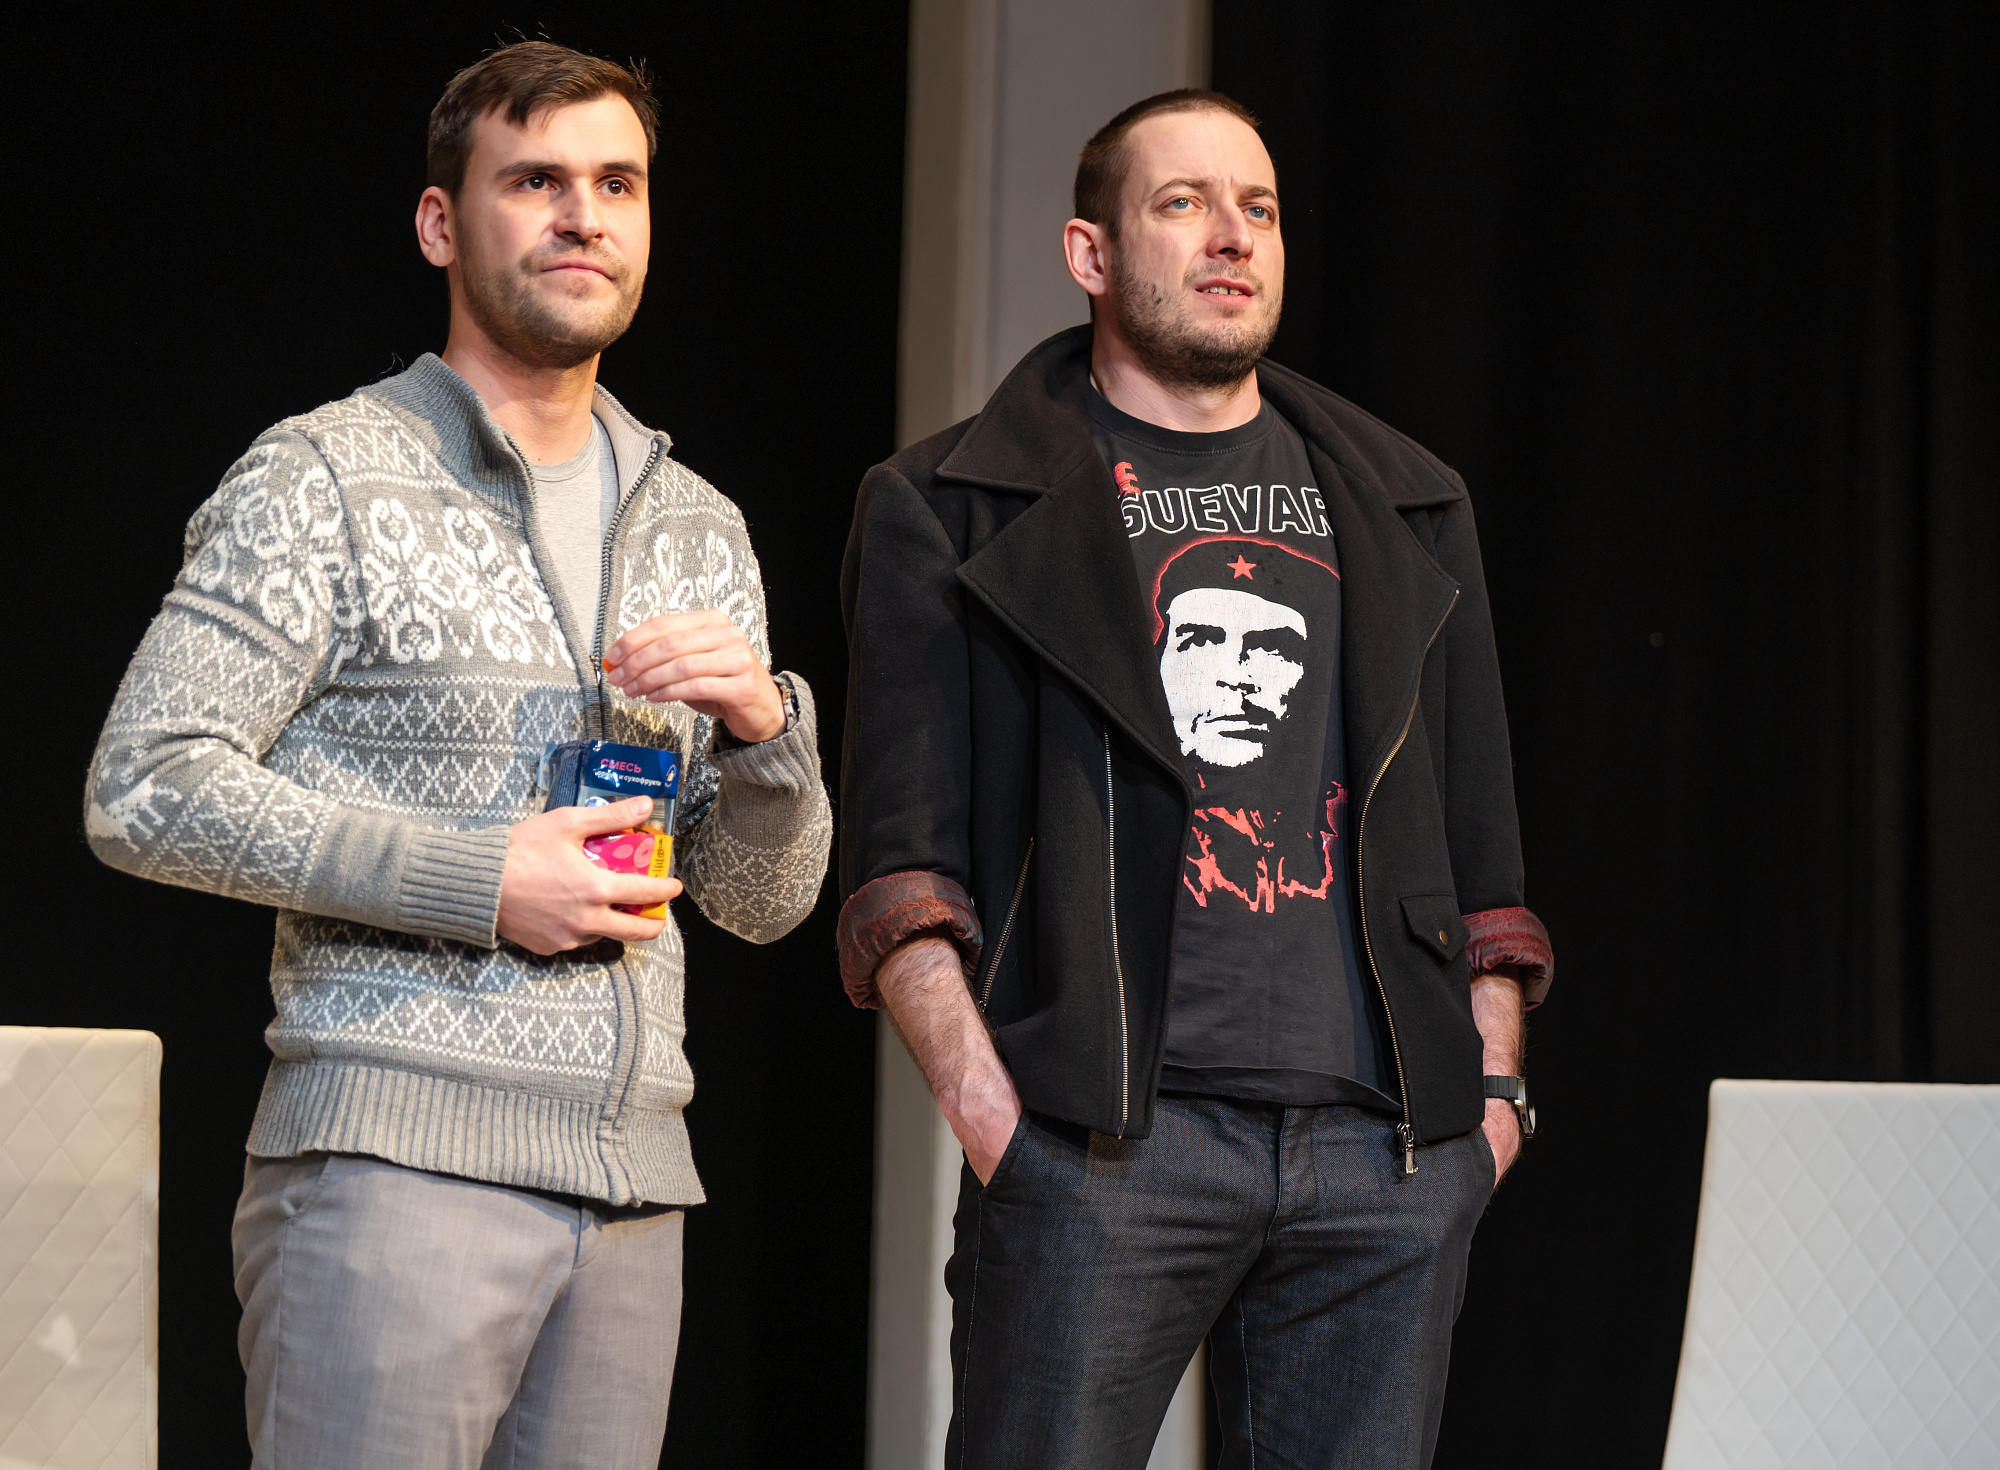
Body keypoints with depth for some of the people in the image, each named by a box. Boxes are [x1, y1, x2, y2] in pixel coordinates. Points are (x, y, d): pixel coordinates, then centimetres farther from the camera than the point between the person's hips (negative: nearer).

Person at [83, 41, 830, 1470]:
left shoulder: (700, 531, 17)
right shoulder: (328, 478, 0)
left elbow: (765, 899, 18)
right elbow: (145, 790, -8)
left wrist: (760, 722, -4)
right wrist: (473, 882, -13)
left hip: (633, 1177, 6)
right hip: (398, 1152, -5)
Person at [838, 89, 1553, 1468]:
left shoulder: (1406, 508, 20)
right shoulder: (957, 508, 7)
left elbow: (1482, 833, 19)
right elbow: (899, 852, 0)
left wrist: (1495, 1078, 9)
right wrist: (982, 1101, -11)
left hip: (1392, 1150, 4)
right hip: (1101, 1140, -3)